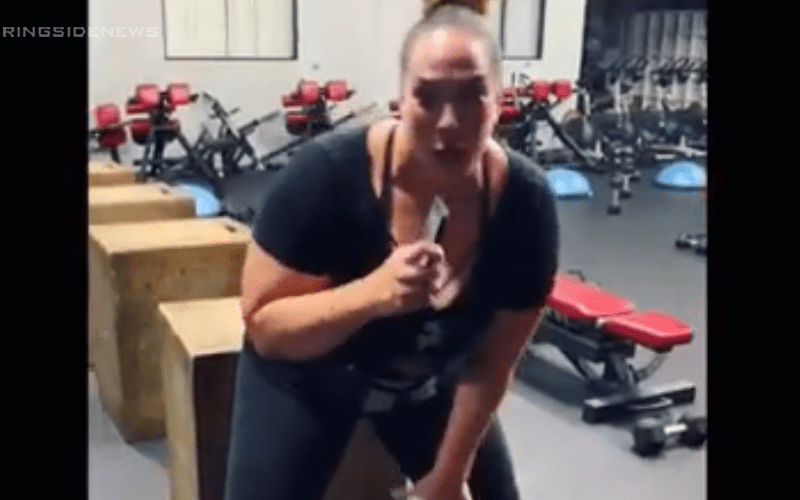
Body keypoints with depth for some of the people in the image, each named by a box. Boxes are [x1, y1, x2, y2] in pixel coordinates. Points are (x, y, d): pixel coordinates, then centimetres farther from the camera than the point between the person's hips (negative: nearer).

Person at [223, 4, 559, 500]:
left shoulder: (526, 202, -25)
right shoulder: (329, 174, -33)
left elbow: (494, 361, -14)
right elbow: (264, 325, -27)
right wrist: (373, 294, -44)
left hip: (430, 380, 3)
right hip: (307, 378, -2)